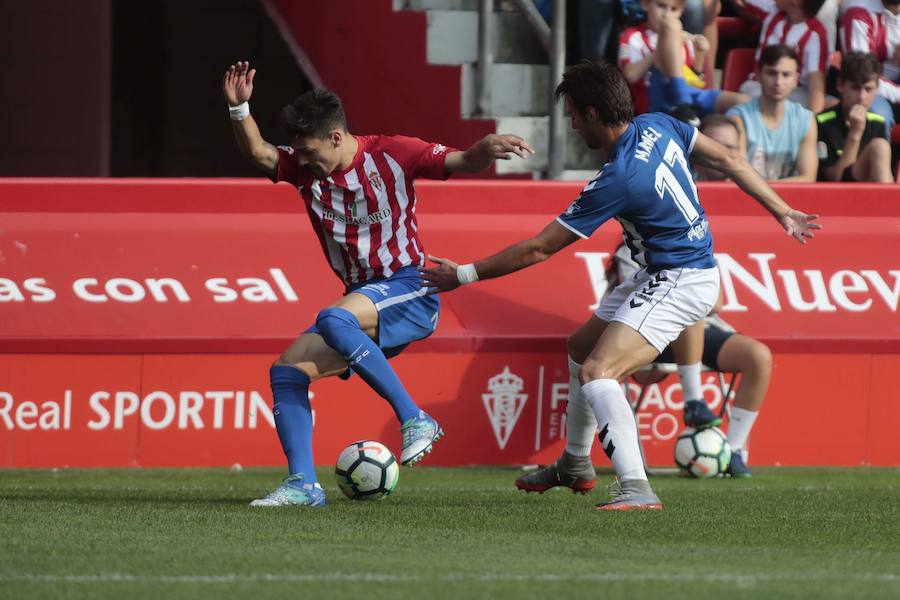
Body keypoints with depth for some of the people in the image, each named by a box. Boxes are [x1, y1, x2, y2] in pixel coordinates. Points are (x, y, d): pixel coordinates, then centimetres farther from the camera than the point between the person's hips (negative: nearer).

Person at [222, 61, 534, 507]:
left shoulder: (389, 154, -8)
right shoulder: (305, 168, 5)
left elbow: (462, 163, -8)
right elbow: (258, 152, -6)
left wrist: (486, 150, -29)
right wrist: (239, 110, -24)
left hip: (409, 291, -7)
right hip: (364, 306, 7)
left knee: (334, 320, -34)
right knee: (287, 370, -5)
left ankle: (415, 420, -29)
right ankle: (303, 483, -5)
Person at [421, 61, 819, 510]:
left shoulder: (616, 181, -25)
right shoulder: (658, 127, -3)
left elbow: (539, 249, -19)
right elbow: (727, 160, 6)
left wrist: (464, 275, -11)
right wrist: (782, 212, 16)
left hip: (679, 283, -10)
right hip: (658, 275, 10)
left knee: (596, 372, -26)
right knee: (582, 346, 24)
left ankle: (637, 490, -37)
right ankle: (575, 465, 42)